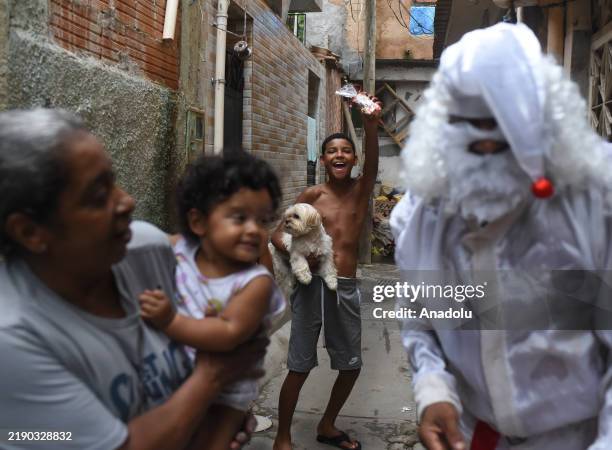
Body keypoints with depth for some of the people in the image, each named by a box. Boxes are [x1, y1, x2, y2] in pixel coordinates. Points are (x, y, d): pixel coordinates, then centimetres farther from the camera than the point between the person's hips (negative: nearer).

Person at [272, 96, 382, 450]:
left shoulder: (361, 190, 4)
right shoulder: (313, 195, -1)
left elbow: (373, 162, -17)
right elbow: (278, 234, -1)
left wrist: (371, 124, -37)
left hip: (347, 288, 3)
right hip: (313, 284, -3)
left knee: (352, 365, 13)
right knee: (300, 366, 3)